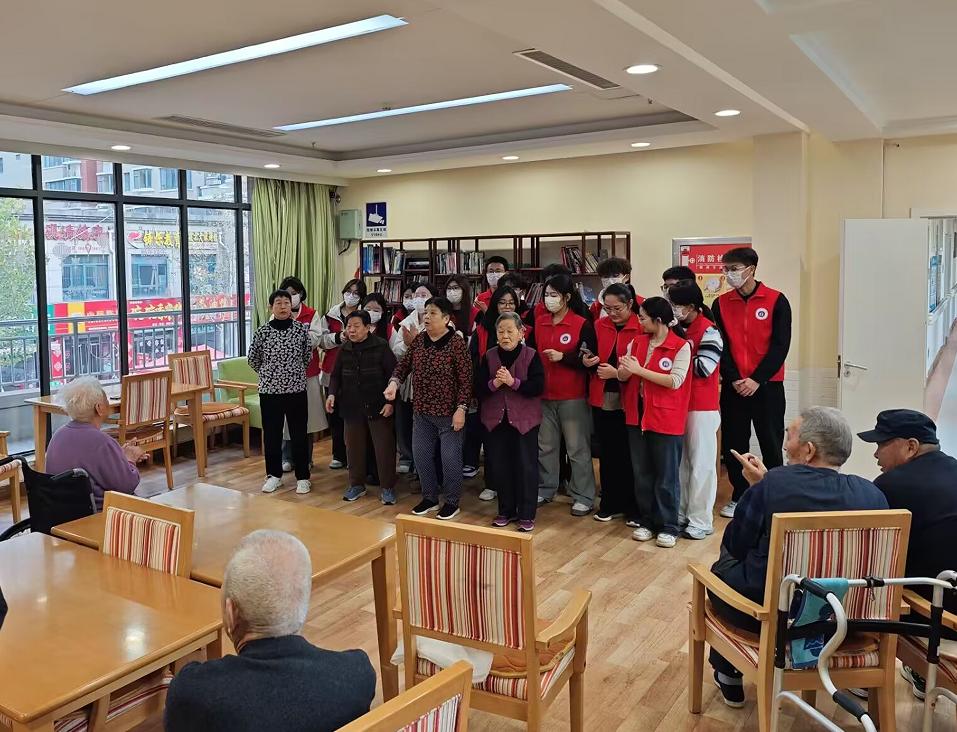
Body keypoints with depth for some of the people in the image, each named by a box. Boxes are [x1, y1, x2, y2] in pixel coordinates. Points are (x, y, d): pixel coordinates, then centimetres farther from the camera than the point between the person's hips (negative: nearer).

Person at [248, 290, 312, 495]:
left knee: (299, 434, 6)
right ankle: (274, 475, 24)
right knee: (271, 434, 9)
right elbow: (252, 359, 8)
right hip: (269, 390, 0)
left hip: (297, 389, 0)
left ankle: (302, 476, 16)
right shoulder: (262, 332, -4)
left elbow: (308, 356, 9)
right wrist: (268, 374, 11)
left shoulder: (301, 329, -3)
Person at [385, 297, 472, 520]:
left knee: (450, 457, 4)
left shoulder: (456, 343, -14)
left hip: (448, 412, -6)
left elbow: (465, 380, -14)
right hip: (421, 411, 6)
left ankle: (452, 502, 22)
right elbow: (404, 364, 10)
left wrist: (461, 409, -17)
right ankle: (429, 498, 31)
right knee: (421, 455, 13)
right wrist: (394, 382, -9)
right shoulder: (419, 340, 2)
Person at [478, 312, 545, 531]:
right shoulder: (489, 356, 3)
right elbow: (479, 387, 0)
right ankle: (506, 511, 25)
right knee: (499, 466, 9)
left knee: (526, 466, 2)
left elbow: (538, 387, -14)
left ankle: (526, 514, 14)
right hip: (496, 418, 3)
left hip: (525, 419, -3)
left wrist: (513, 382, -23)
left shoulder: (531, 355, -7)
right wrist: (494, 384, -19)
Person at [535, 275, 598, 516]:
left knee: (577, 448, 1)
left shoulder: (582, 324, -8)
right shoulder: (539, 323, 7)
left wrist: (562, 357, -20)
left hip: (573, 396, -5)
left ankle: (583, 498, 10)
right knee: (545, 446, 15)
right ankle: (545, 490, 29)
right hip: (544, 395, 5)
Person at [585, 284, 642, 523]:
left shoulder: (640, 328, -9)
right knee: (607, 454, 12)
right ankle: (611, 503, 25)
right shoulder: (599, 326, 6)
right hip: (602, 399, 5)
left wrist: (618, 373, -20)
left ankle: (633, 508, 16)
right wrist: (587, 361, -6)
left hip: (628, 400, -4)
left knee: (629, 455, 3)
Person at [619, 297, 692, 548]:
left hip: (666, 419, -5)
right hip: (637, 416, 6)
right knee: (641, 473, 13)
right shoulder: (637, 342, 6)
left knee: (666, 476, 4)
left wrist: (639, 370, -20)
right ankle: (646, 522, 26)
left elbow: (675, 381, -19)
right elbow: (624, 375, 5)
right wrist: (624, 369, -20)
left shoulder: (681, 346, -10)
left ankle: (668, 527, 16)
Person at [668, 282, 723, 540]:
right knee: (680, 461, 13)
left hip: (702, 407, -7)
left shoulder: (708, 331, -12)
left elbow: (703, 367, -17)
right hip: (677, 404, 7)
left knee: (701, 463, 1)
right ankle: (681, 513, 23)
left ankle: (701, 520, 8)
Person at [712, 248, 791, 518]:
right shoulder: (721, 304, 5)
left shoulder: (776, 301, -4)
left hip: (767, 386, -3)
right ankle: (739, 497, 21)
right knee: (733, 443, 7)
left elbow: (780, 346, -8)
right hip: (733, 387, 3)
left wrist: (756, 380, -14)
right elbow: (719, 346, 2)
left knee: (771, 444, 3)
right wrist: (734, 379, -11)